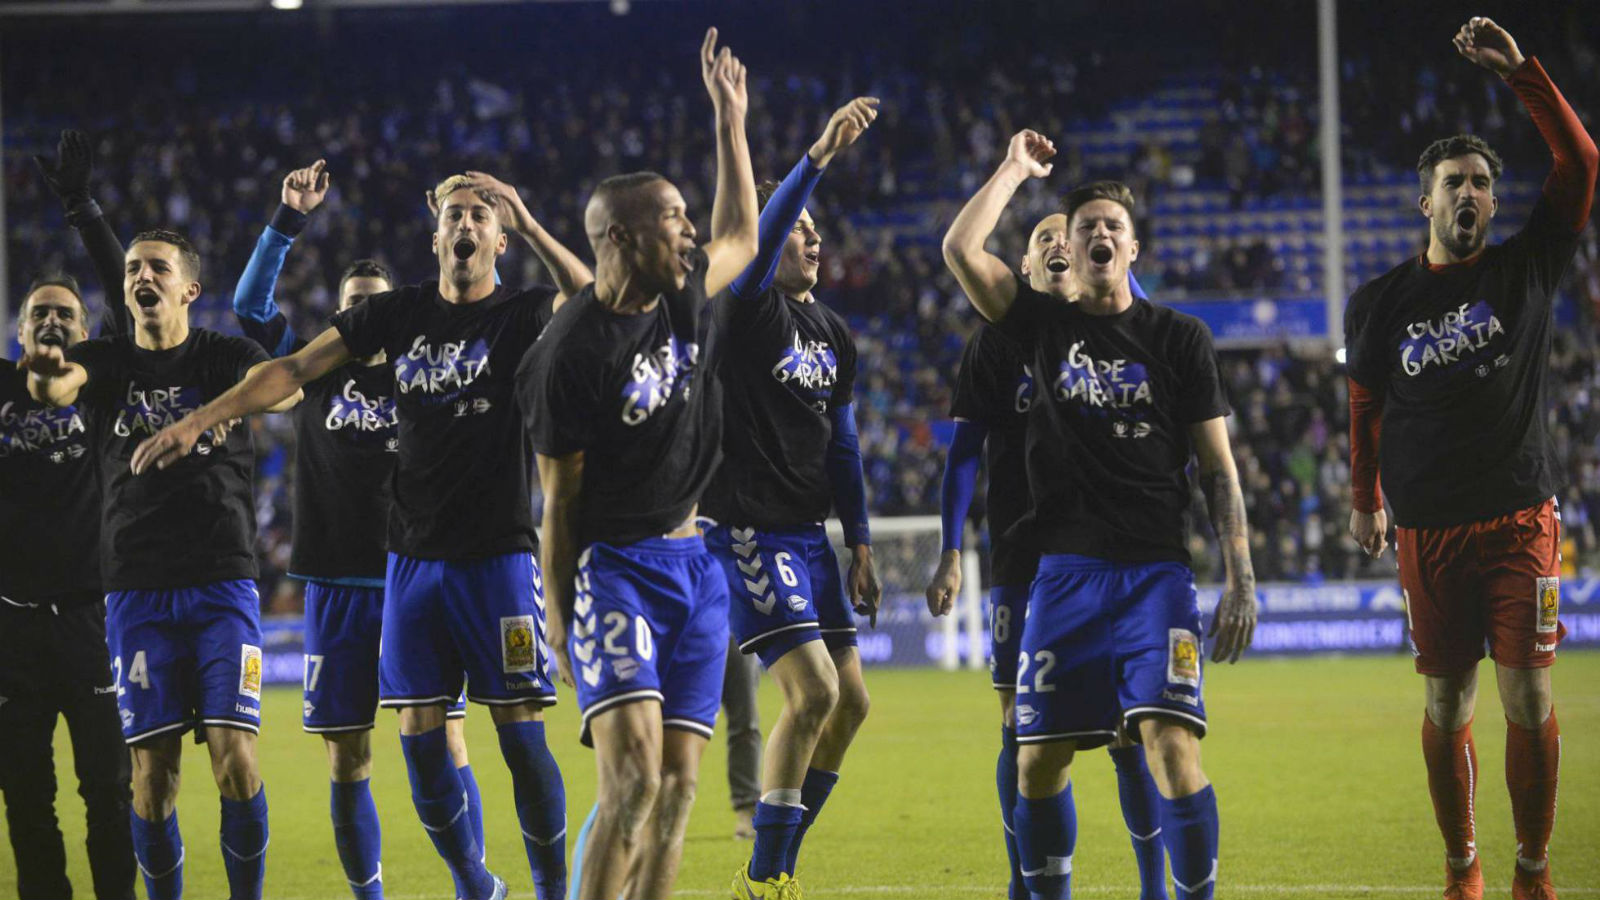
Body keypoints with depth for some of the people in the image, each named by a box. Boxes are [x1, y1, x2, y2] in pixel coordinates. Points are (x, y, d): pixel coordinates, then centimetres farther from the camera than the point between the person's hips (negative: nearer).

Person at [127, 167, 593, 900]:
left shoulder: (522, 316, -2)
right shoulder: (400, 314, 8)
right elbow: (296, 368, 6)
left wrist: (529, 226, -25)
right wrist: (199, 420, -1)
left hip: (497, 556, -4)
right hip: (414, 556, 4)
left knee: (520, 732, -6)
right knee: (420, 735, 3)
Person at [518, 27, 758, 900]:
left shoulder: (683, 295, 6)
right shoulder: (571, 352, -14)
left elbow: (740, 238, 29)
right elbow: (559, 502, -9)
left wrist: (730, 118, 26)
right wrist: (559, 623, -8)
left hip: (694, 562, 7)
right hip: (614, 566, -7)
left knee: (679, 782, 2)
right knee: (634, 774, -20)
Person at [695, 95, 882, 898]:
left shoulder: (833, 335, 15)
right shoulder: (746, 310, -8)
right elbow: (760, 236, -29)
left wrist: (860, 545, 18)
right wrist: (818, 157, -41)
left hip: (808, 532, 8)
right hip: (746, 529, -8)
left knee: (849, 700, 6)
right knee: (813, 690, -16)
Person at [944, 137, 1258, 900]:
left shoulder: (1179, 337, 7)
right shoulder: (1046, 325, 10)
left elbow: (1217, 465, 5)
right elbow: (961, 249, -3)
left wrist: (1241, 580, -2)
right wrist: (1016, 169, 6)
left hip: (1155, 572, -2)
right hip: (1066, 572, 2)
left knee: (1172, 745, -17)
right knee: (1038, 759, 2)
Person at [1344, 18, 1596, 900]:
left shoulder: (1524, 268, 3)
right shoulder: (1382, 301, 5)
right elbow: (1365, 406, 18)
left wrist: (1520, 72, -13)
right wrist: (1365, 500, 21)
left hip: (1521, 515, -1)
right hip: (1430, 528, 1)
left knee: (1529, 697, -6)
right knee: (1447, 704, 3)